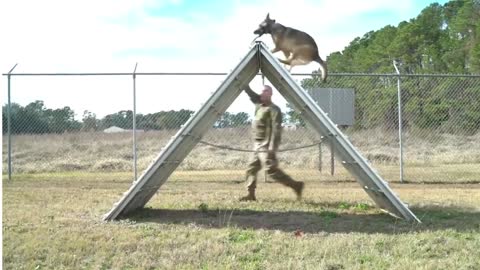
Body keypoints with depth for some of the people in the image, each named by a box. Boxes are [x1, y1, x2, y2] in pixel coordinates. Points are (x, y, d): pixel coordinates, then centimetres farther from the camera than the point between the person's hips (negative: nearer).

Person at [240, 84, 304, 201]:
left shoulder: (273, 109, -12)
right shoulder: (259, 104, 12)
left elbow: (276, 129, -19)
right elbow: (249, 92, 18)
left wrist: (272, 146, -27)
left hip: (266, 146, -9)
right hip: (258, 145, 9)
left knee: (271, 169, -14)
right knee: (251, 168, 9)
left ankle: (296, 185, -10)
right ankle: (250, 194, 13)